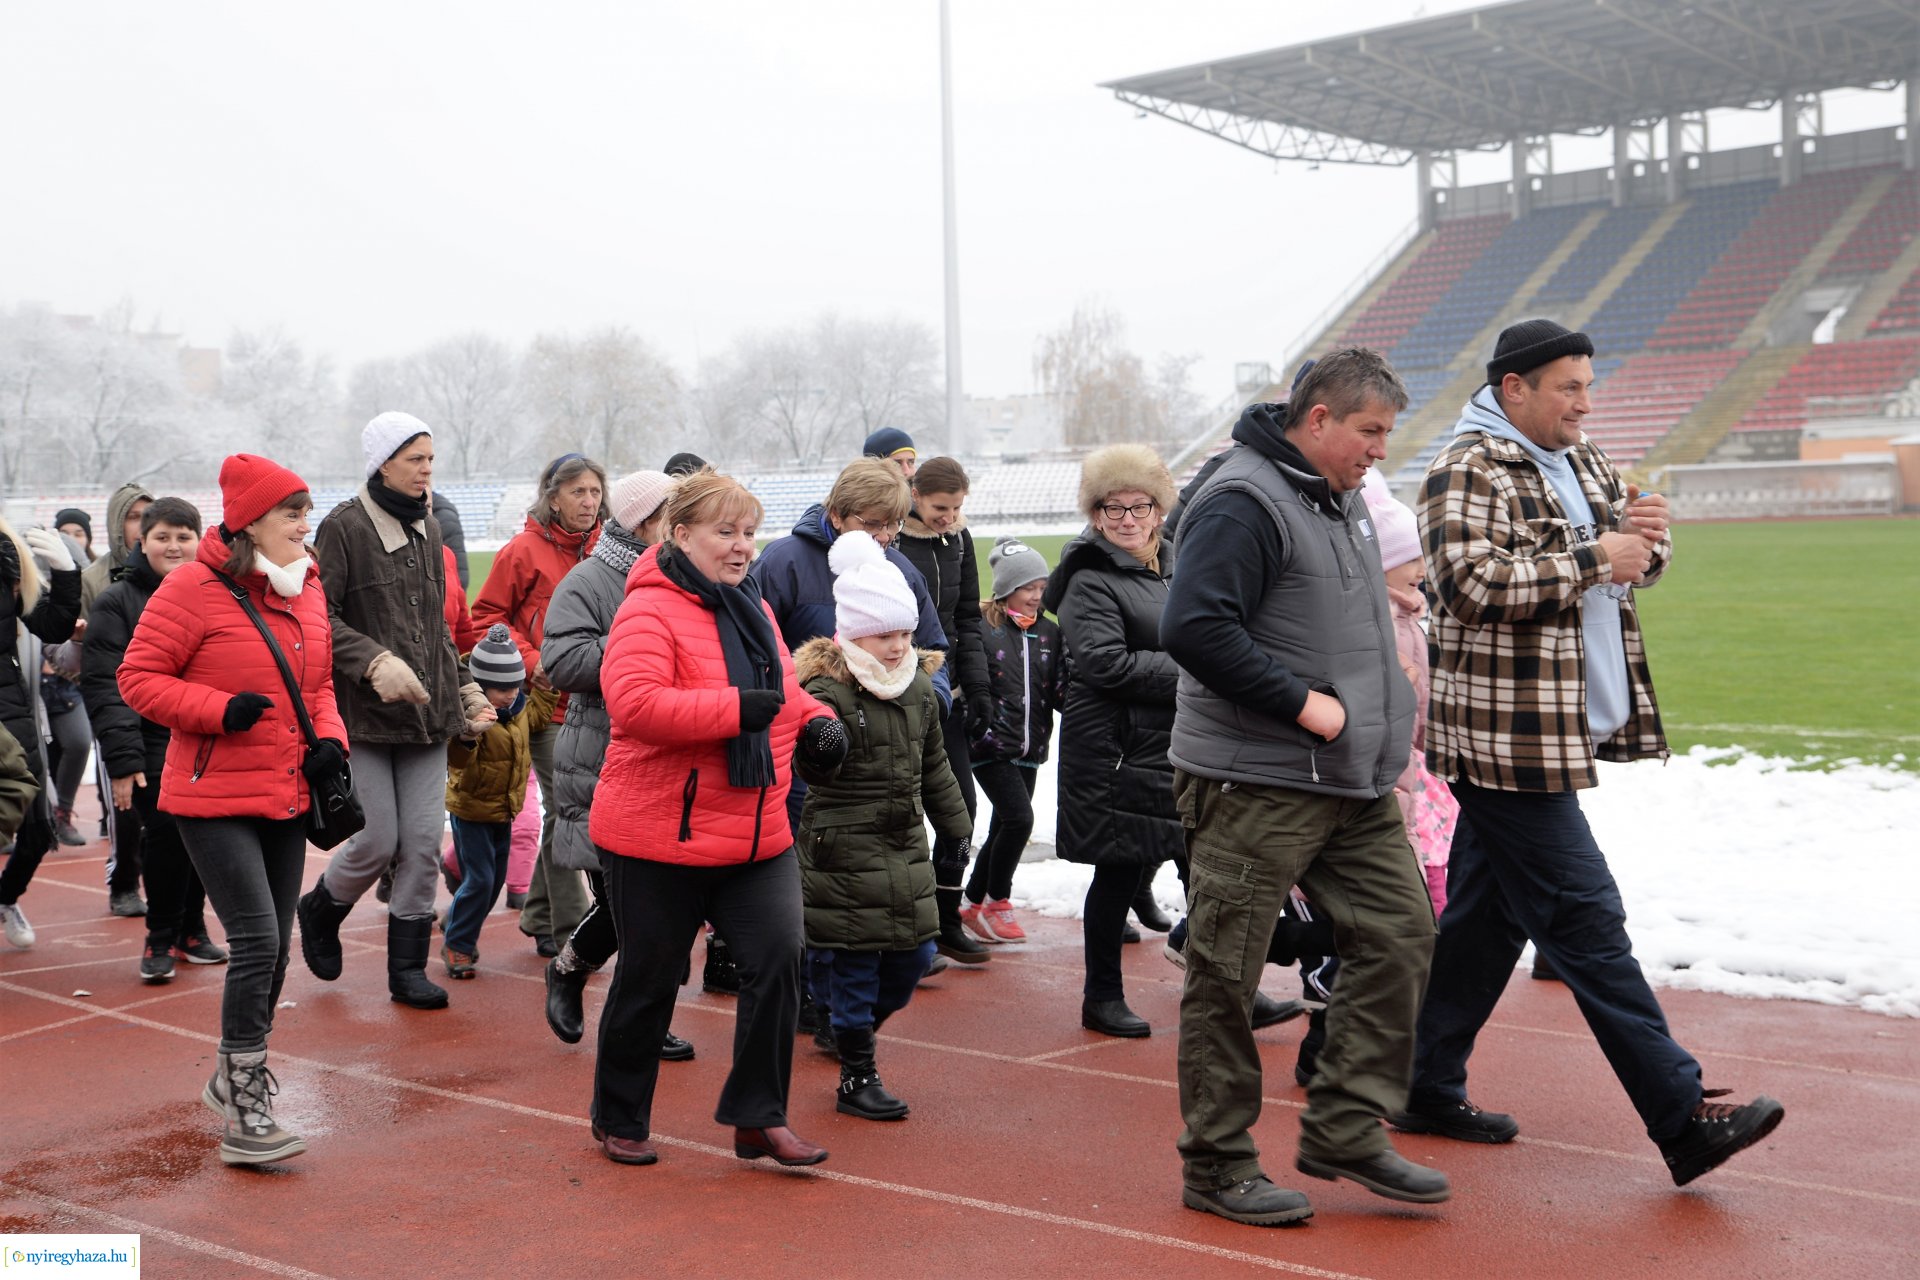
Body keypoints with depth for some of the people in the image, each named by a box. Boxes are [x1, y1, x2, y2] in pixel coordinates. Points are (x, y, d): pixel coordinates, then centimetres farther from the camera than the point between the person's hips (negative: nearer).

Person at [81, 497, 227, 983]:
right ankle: (161, 939, 5)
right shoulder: (117, 601, 0)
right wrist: (122, 759, -14)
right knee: (165, 830, -11)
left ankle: (190, 930, 24)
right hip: (153, 745, -3)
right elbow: (105, 685, -6)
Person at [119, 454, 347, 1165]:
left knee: (275, 948, 14)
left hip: (285, 798, 7)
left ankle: (235, 1076, 35)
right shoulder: (195, 588, -12)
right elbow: (138, 679, -10)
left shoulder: (307, 587, 9)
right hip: (215, 798, -7)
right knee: (257, 941, -13)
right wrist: (220, 709, -22)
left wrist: (329, 738, 1)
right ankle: (243, 1117, -4)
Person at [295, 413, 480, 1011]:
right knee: (378, 841, -4)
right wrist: (375, 662, -24)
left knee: (424, 843, 2)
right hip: (363, 714, -6)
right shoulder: (345, 526, -7)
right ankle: (320, 909, 27)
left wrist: (461, 693, 18)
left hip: (426, 714, 6)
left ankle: (408, 966, 13)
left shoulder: (429, 528, 15)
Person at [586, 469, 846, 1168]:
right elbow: (633, 702, -29)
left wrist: (816, 723, 7)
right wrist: (735, 709, -28)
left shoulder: (753, 610, 14)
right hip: (659, 838, -6)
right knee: (648, 979, 7)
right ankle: (619, 1122, 27)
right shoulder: (649, 611, -13)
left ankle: (759, 1117, 7)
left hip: (757, 835, 7)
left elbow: (784, 693, 29)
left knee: (778, 958, -6)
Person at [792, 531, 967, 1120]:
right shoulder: (827, 691, -14)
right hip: (845, 848, -7)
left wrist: (956, 829, 20)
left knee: (914, 954, 11)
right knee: (855, 965, 0)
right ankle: (856, 1077, 14)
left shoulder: (920, 686, 9)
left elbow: (934, 767, 18)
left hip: (906, 846, 7)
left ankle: (855, 1030, 35)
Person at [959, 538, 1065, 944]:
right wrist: (984, 730, -16)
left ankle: (973, 905, 26)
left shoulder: (1049, 632, 9)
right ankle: (996, 903, 3)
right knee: (1019, 818, -16)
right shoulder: (981, 628, -8)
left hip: (1030, 748, 6)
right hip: (991, 747, -6)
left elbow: (1059, 691, 7)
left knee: (1004, 827, 11)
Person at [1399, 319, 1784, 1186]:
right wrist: (1591, 559, -18)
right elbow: (1469, 579, -25)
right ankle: (1683, 1120, -4)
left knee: (1487, 914, 14)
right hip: (1507, 741, -9)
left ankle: (1428, 1089, 24)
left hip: (1564, 728, 9)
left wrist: (1643, 532, 0)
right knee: (1588, 926, -6)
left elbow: (1643, 562, 24)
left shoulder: (1582, 461, 17)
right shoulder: (1468, 471, -11)